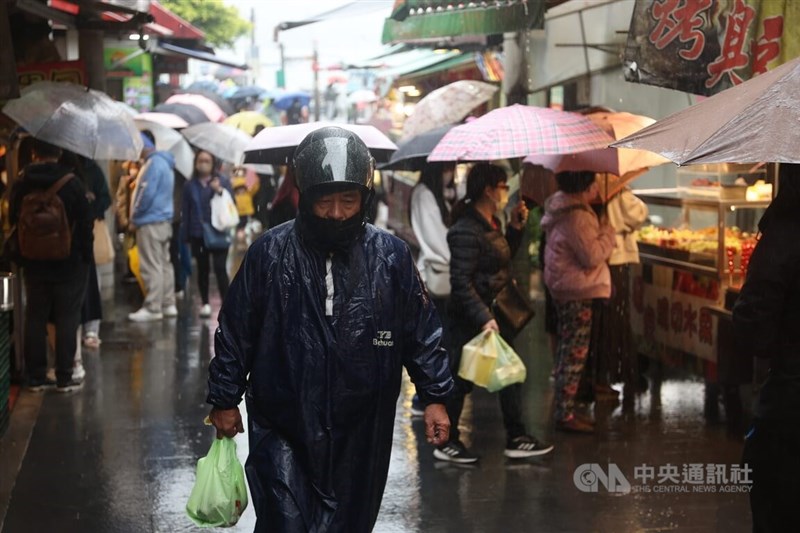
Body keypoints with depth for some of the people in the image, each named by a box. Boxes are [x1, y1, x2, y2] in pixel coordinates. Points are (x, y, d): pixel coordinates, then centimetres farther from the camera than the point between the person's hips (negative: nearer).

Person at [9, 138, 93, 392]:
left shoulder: (20, 186, -1)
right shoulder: (72, 184, -12)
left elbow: (13, 222, 6)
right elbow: (85, 224, -9)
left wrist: (20, 257, 15)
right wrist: (85, 256, 1)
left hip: (34, 263, 3)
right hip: (69, 263, -3)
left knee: (35, 318, 10)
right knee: (67, 318, 3)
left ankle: (36, 376, 12)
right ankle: (64, 377, 3)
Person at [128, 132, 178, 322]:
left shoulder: (153, 163, -15)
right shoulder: (165, 163, 16)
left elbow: (147, 194, -20)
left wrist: (134, 218, -8)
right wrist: (137, 217, 16)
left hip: (150, 222, -10)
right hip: (164, 221, 10)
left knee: (151, 267, -7)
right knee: (164, 264, 11)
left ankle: (152, 308, -5)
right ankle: (168, 305, 15)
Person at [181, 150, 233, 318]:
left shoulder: (223, 181, 1)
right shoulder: (190, 185, 5)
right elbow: (186, 211, 6)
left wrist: (220, 191, -19)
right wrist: (186, 235, 3)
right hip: (198, 234, 2)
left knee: (220, 268, -8)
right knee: (202, 269, 10)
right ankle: (205, 303, 20)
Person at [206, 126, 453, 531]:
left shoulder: (391, 256, -2)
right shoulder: (269, 253, -6)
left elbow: (422, 331, 7)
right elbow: (235, 332, 3)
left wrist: (434, 396, 5)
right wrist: (225, 399, 6)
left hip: (359, 435, 2)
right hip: (282, 429, -2)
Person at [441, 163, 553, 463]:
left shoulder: (491, 223, 8)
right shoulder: (467, 231, -22)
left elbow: (504, 258, 20)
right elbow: (461, 282, -25)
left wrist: (515, 228, 8)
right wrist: (484, 318, -30)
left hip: (494, 311, 10)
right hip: (471, 318, -10)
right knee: (461, 378, 1)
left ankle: (516, 439, 22)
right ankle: (446, 443, 15)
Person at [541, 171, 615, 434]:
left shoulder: (565, 207, 10)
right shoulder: (576, 216, -23)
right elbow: (593, 256, -22)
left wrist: (600, 231, 7)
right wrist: (607, 232, -9)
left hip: (565, 289, 11)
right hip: (577, 292, -11)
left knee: (568, 352, 16)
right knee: (575, 355, -4)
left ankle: (565, 410, 24)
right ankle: (565, 415, 0)